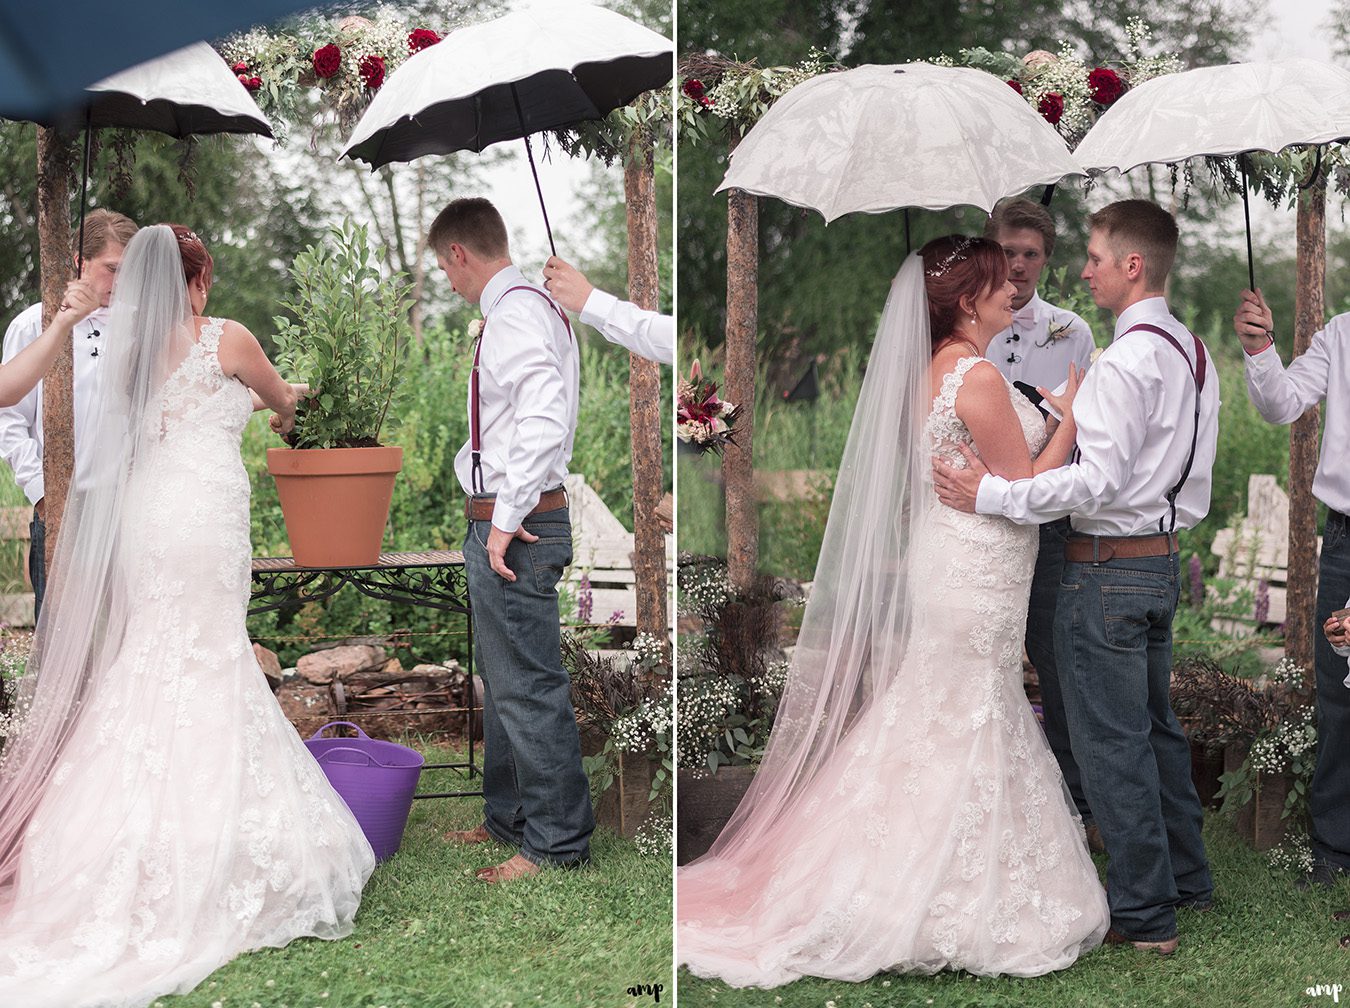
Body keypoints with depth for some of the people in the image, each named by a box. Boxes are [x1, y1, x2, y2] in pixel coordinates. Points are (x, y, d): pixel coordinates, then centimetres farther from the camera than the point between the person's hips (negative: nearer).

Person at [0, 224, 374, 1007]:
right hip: (203, 519, -6)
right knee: (206, 674, -3)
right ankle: (194, 864, -3)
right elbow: (279, 396, 17)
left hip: (141, 518, 6)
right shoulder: (227, 339, -1)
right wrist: (287, 409, 41)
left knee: (146, 673, 9)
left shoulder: (132, 351, 11)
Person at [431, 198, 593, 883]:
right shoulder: (527, 307, 16)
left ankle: (558, 843, 4)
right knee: (503, 681, 19)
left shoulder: (514, 314, -16)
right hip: (502, 521, 11)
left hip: (514, 530, -11)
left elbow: (544, 418, -28)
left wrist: (507, 518, -26)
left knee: (528, 686, -5)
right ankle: (510, 819, 31)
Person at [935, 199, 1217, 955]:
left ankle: (1144, 914, 7)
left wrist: (993, 495, -22)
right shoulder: (1193, 352, 10)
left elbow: (1100, 479, -26)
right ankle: (1186, 877, 33)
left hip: (1108, 570, -10)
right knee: (1157, 727, 21)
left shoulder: (1129, 360, -20)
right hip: (1163, 558, 10)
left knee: (1112, 743, -1)